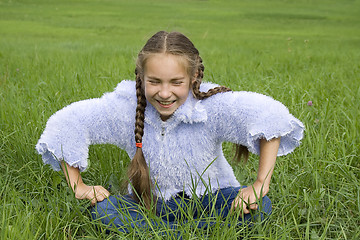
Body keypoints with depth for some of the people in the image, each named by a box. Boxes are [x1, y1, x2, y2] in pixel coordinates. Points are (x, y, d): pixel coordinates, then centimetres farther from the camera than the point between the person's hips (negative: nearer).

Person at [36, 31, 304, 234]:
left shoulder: (213, 104, -24)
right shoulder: (124, 106, -18)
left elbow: (271, 117, -25)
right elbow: (65, 124, -10)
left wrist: (260, 185, -27)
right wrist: (78, 186, -10)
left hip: (210, 199, 0)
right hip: (151, 204, 1)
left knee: (259, 207, -29)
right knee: (103, 209, -26)